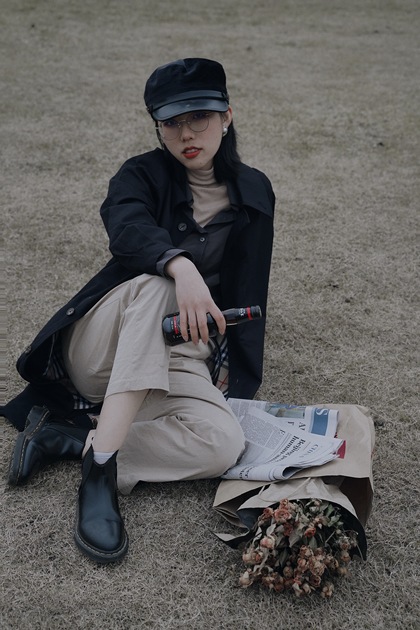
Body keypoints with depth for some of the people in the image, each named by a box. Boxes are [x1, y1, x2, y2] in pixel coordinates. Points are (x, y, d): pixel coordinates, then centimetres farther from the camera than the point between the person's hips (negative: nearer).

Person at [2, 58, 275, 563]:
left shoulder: (253, 193, 10)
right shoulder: (142, 175, 1)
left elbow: (249, 295, 10)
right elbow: (127, 229, -24)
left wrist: (234, 380, -1)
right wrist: (180, 266, -46)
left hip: (175, 358, 3)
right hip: (100, 347, -2)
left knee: (223, 444, -29)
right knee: (155, 283, -37)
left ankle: (69, 437, -20)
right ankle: (100, 470, -41)